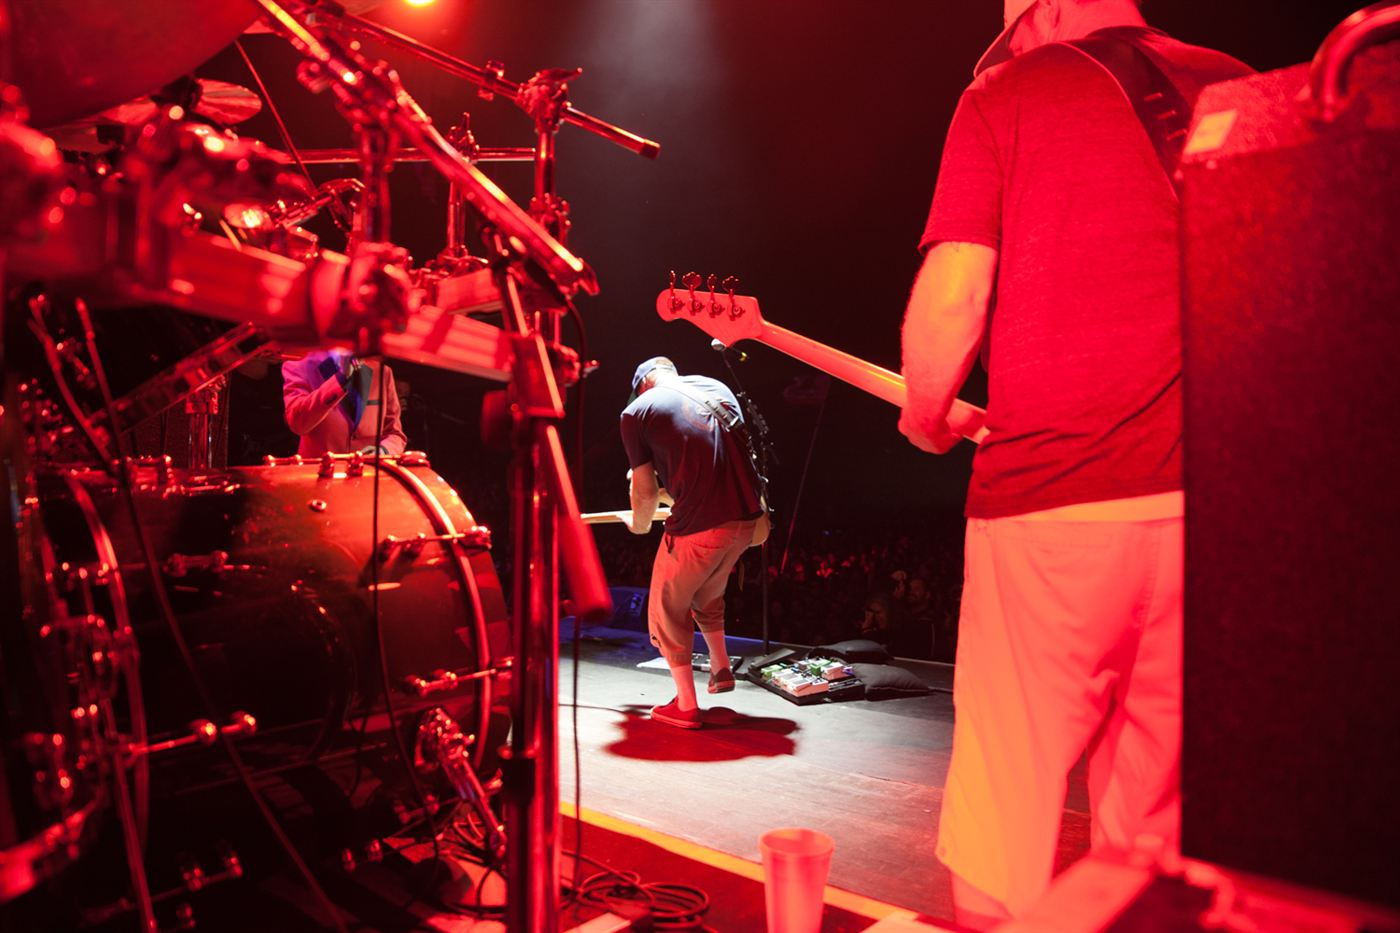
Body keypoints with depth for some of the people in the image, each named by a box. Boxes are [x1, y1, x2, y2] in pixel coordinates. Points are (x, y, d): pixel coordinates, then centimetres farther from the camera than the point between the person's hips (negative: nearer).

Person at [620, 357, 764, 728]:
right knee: (707, 593, 33)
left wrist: (640, 526, 23)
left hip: (697, 527, -6)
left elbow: (645, 492, 2)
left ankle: (686, 706, 19)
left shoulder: (636, 411, 3)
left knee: (668, 610, 17)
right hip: (746, 518, 6)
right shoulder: (715, 387, 18)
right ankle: (721, 668, 40)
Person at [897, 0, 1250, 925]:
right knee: (1154, 820, 15)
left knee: (1011, 796, 6)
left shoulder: (1005, 96, 5)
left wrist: (926, 417, 10)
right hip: (1210, 499, 5)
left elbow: (953, 294, -6)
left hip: (1049, 493, -4)